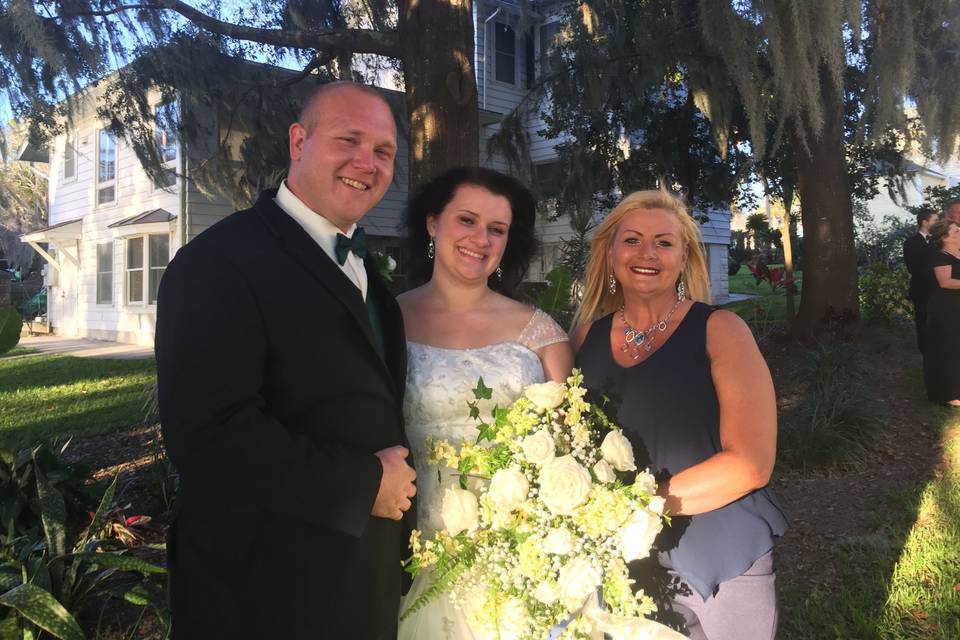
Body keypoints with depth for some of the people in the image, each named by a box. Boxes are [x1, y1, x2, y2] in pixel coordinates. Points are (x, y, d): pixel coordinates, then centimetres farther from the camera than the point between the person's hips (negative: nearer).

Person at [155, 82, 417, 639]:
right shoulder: (221, 261, -18)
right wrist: (367, 484, -21)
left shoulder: (361, 268, 10)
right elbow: (210, 433, -28)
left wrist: (397, 491, 4)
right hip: (264, 590, -8)